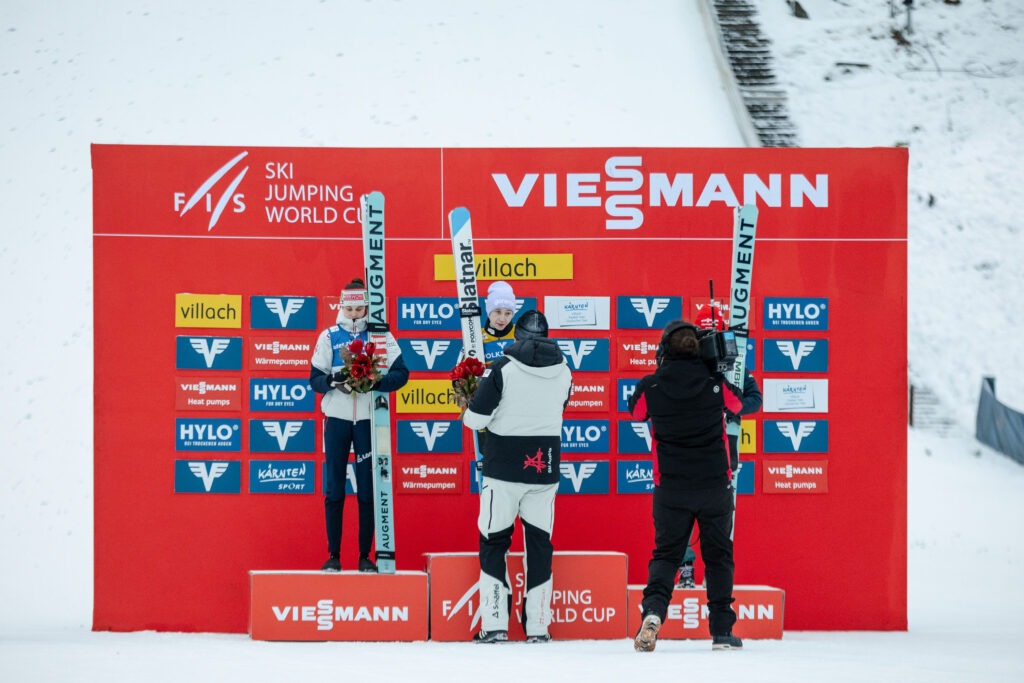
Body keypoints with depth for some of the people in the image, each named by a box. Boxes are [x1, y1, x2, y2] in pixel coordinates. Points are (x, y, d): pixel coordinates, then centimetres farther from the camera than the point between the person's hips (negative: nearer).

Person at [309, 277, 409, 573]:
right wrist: (334, 380, -18)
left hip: (368, 419, 0)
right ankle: (333, 556, 8)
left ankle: (365, 556, 9)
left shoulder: (381, 336, 3)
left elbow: (400, 374, -2)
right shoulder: (329, 336, 5)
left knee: (368, 490, 2)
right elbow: (315, 378, 3)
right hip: (337, 418, 1)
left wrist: (375, 381, -19)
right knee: (334, 490, 1)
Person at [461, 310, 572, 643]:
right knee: (539, 542, 10)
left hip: (504, 468, -3)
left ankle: (494, 624, 0)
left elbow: (476, 418, -10)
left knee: (494, 541, 6)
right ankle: (537, 626, 9)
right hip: (545, 469, 3)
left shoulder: (504, 368, -11)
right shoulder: (563, 370, 3)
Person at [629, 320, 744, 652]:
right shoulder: (716, 383, -8)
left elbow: (635, 411, 14)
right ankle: (722, 631, 11)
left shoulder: (650, 387, -8)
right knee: (719, 556, 12)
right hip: (715, 484, 0)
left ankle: (653, 610, -16)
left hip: (671, 488, 0)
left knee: (665, 553, 9)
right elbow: (739, 403, 12)